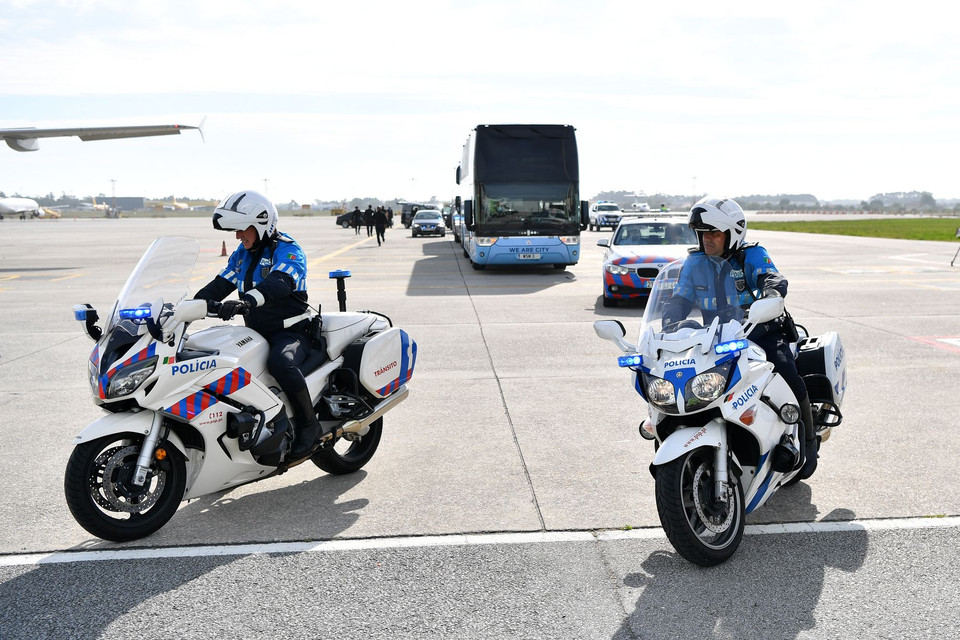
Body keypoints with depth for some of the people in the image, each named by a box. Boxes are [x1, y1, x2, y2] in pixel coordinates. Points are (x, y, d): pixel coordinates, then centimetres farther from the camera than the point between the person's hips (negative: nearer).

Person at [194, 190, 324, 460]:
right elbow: (220, 285, 10)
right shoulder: (242, 254, 15)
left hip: (291, 333, -8)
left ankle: (309, 423, -20)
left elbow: (279, 283, -31)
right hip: (256, 334, 8)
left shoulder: (288, 250, -11)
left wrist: (245, 302, -49)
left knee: (279, 362, -38)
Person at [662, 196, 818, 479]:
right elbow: (679, 301, 2)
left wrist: (770, 290, -49)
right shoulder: (694, 262, 4)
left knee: (789, 377, -23)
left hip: (762, 332, -3)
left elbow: (774, 278, -24)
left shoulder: (752, 255, -7)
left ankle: (808, 441, 3)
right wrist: (666, 332, -15)